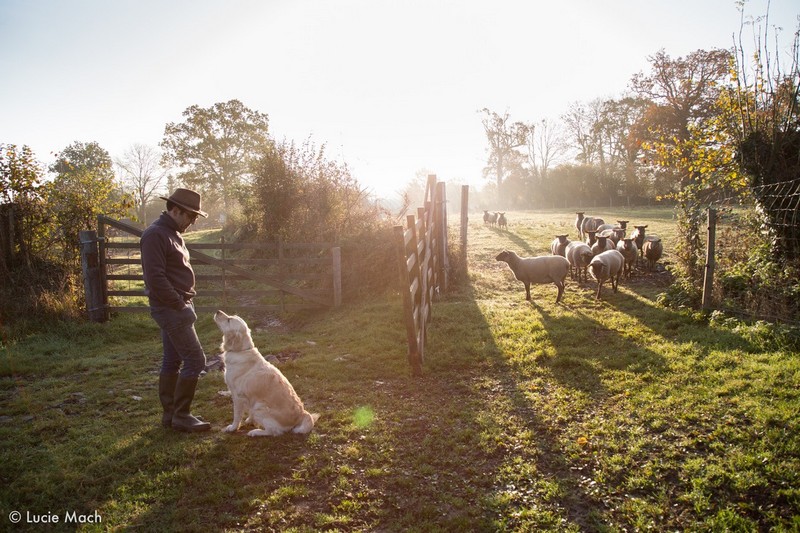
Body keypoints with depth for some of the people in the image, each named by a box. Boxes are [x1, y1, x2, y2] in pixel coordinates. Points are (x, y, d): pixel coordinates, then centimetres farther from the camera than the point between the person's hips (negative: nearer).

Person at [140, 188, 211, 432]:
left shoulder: (172, 233, 15)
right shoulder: (155, 235, -17)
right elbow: (156, 278, -24)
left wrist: (184, 302, 12)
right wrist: (179, 303, -17)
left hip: (176, 307, 10)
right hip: (171, 309, -10)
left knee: (173, 360, 14)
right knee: (195, 360, -8)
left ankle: (170, 413, 23)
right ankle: (181, 416, 2)